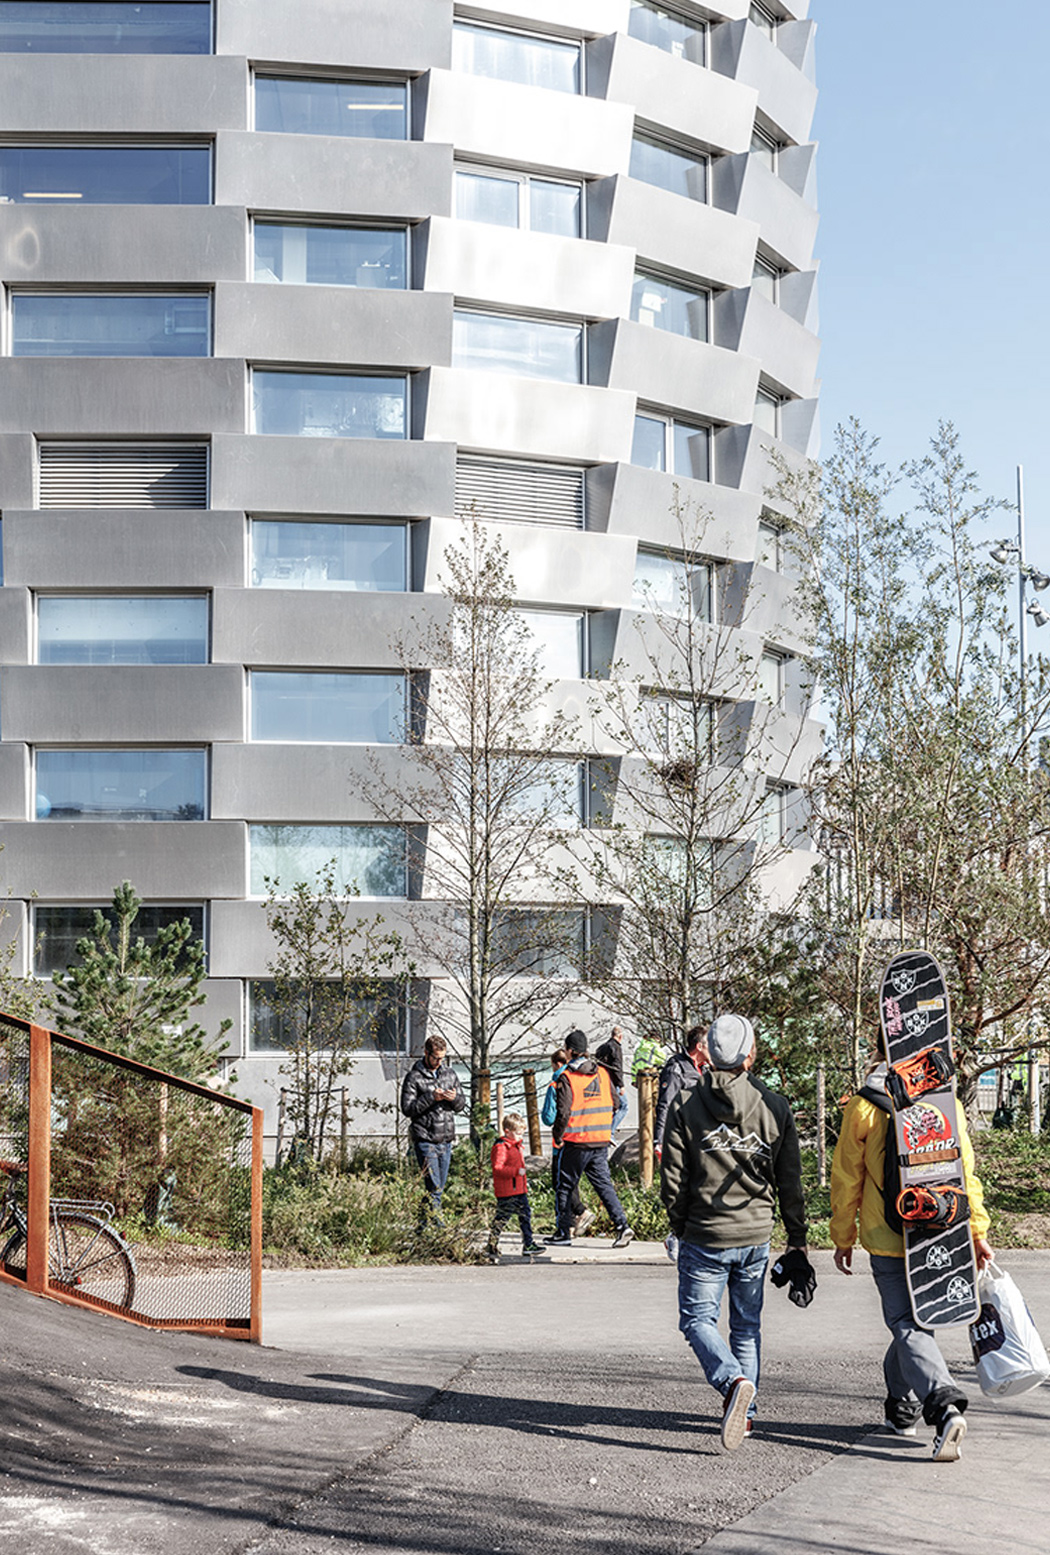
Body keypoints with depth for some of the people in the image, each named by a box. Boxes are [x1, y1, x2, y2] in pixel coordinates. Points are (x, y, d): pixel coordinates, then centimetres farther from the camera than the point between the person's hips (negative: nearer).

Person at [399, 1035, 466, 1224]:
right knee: (433, 1187, -11)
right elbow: (407, 1108, -10)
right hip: (425, 1140, -6)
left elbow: (461, 1105, 16)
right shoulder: (414, 1077, -5)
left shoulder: (449, 1073, 12)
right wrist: (431, 1098, -19)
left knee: (439, 1187, 9)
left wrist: (455, 1098, -7)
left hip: (446, 1140, 6)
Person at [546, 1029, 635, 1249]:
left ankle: (563, 1233, 13)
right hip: (601, 1141, 5)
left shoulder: (566, 1077, -12)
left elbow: (564, 1112, -17)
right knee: (604, 1184, 8)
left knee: (565, 1187, 8)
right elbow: (614, 1103, 11)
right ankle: (622, 1225, -7)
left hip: (576, 1142, -5)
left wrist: (558, 1137, -4)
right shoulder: (602, 1073, 6)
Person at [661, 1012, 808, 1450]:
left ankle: (733, 1381, -18)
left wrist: (680, 1226, 11)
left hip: (704, 1237, -3)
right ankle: (744, 1412, 16)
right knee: (747, 1324, 16)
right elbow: (790, 1182, 2)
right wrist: (797, 1238, 12)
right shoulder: (775, 1107, -2)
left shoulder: (685, 1105, -8)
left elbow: (673, 1177, -5)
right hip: (756, 1235, 3)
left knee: (698, 1319, 6)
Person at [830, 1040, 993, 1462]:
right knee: (914, 1316, 21)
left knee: (907, 1324, -3)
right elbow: (965, 1171, 1)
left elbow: (847, 1178, -2)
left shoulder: (863, 1106, -7)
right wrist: (977, 1232, 8)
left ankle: (944, 1406, -24)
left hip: (889, 1239, -4)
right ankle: (902, 1408, 32)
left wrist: (843, 1238, 8)